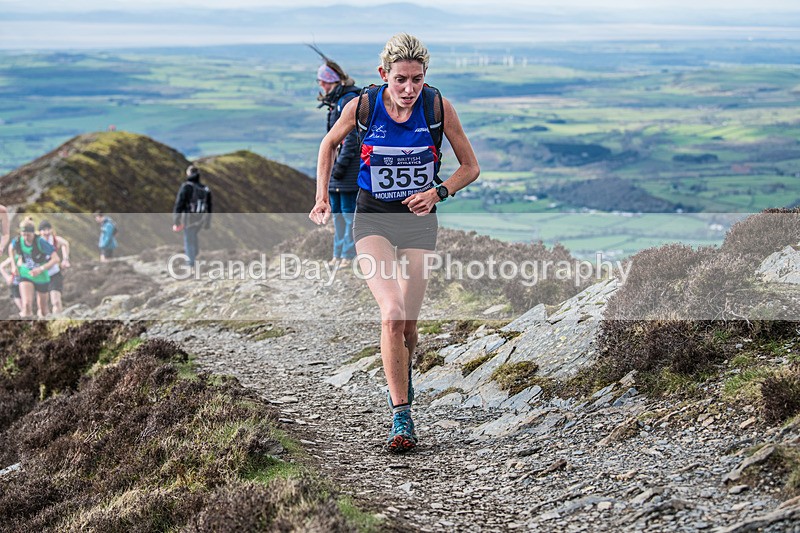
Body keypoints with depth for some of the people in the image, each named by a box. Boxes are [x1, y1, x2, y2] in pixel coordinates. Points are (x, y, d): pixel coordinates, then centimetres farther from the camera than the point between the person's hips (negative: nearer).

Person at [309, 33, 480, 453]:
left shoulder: (439, 108, -12)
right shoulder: (362, 107, -12)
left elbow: (471, 167, -1)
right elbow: (330, 143, 9)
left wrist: (438, 192, -18)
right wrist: (322, 197, 2)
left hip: (419, 219, 1)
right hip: (373, 217, -1)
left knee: (408, 323, 4)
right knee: (392, 315, -20)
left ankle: (402, 376, 39)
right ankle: (401, 416, -15)